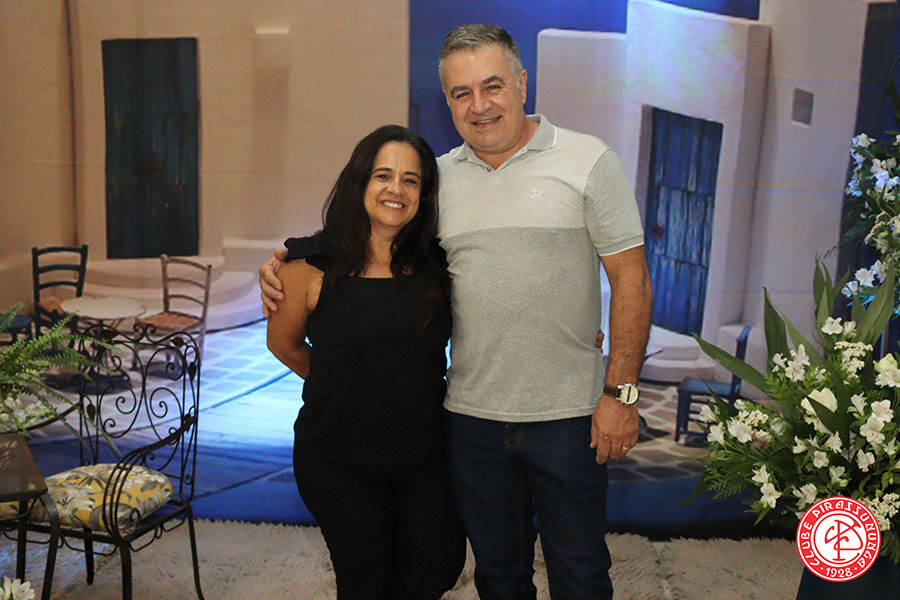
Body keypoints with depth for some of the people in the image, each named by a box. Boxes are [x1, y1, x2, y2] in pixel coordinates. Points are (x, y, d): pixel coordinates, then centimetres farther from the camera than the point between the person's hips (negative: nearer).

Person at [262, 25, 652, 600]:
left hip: (568, 413, -3)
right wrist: (288, 265, 0)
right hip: (472, 415, 3)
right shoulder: (437, 177, 5)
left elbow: (631, 281, -6)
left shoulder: (588, 161, -4)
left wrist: (621, 392, -11)